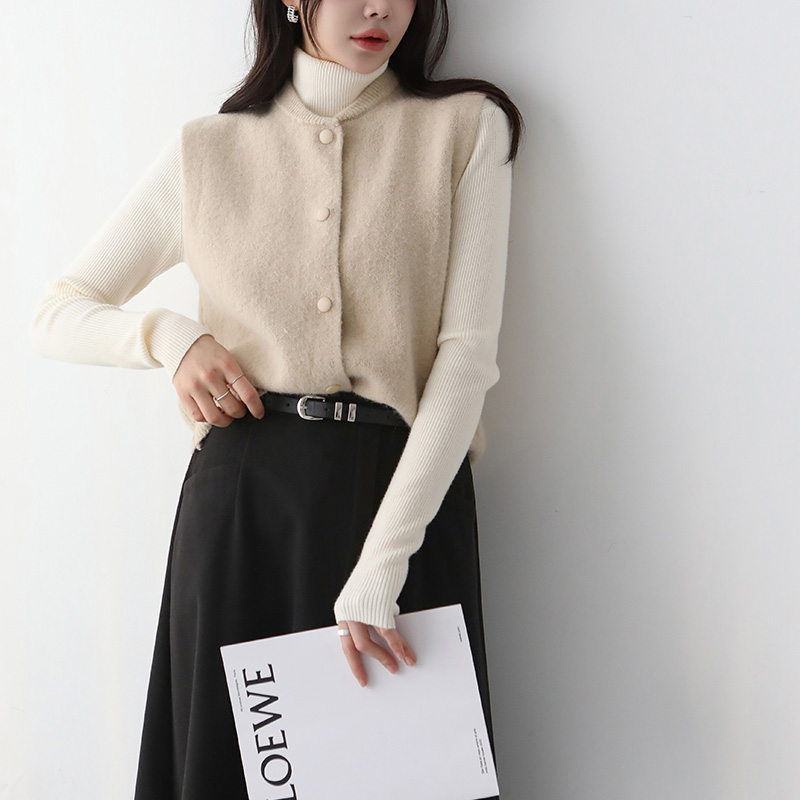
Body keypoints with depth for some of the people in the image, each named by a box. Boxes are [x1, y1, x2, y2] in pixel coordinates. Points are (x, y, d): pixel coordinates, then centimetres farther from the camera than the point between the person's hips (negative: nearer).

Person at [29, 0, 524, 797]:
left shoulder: (466, 129, 3)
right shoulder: (206, 152, 8)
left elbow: (468, 351, -6)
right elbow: (55, 315, 15)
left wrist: (380, 565, -15)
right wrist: (172, 335, -7)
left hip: (411, 490, -1)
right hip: (241, 498, 1)